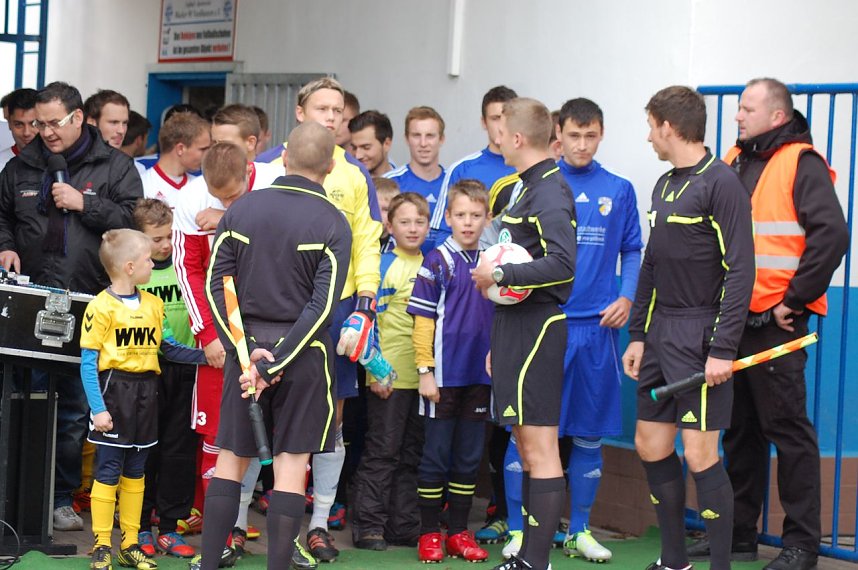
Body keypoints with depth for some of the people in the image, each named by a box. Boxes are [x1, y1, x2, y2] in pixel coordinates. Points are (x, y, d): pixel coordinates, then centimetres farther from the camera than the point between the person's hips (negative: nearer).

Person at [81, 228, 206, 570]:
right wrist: (97, 408, -16)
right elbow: (88, 362, -11)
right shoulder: (101, 307, -11)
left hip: (146, 393, 6)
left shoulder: (154, 305, 9)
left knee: (135, 472, 12)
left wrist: (206, 356, 2)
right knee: (108, 472, -2)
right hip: (114, 391, -6)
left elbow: (167, 347, 14)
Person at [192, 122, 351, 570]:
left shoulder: (241, 209, 1)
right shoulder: (332, 224, -8)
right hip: (302, 350, -3)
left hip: (246, 343, 3)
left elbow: (216, 284, -2)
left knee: (231, 459, 11)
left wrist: (246, 350, -6)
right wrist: (272, 366, -15)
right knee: (291, 465, 2)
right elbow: (321, 305, -15)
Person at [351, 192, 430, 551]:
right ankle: (369, 526, 3)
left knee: (412, 453, 10)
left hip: (423, 374, 5)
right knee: (382, 451, -2)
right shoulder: (383, 265, -6)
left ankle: (404, 526, 16)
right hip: (390, 374, -5)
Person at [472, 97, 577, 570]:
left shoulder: (550, 191, -14)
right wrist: (498, 343, 22)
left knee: (539, 446, -8)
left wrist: (499, 275, -19)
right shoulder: (530, 188, 17)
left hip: (536, 328, -10)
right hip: (516, 324, 10)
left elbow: (562, 264, -27)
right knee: (525, 443, 13)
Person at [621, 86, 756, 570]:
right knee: (651, 446, 11)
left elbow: (741, 270, -16)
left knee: (700, 454, -9)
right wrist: (638, 335, 14)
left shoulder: (722, 183, -12)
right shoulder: (665, 186, 15)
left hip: (700, 336, -9)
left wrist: (723, 349, -20)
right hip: (661, 335, 9)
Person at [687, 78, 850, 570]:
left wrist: (794, 300, -16)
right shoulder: (735, 162, 15)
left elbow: (831, 235, -18)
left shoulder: (801, 164, -7)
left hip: (775, 322, -7)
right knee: (739, 430, 12)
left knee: (787, 428, -3)